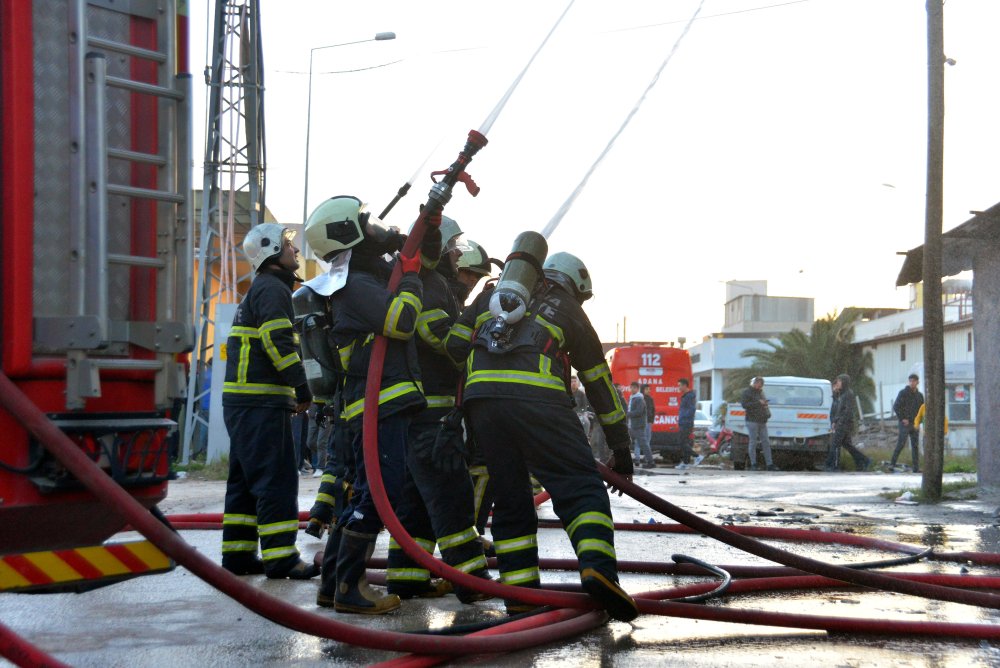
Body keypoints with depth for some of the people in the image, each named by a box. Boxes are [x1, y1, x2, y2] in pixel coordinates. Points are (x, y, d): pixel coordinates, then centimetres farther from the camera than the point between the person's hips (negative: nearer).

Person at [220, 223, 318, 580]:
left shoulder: (258, 290, 23)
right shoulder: (272, 288, -9)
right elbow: (279, 342, -20)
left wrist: (292, 391, 17)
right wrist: (302, 389, -14)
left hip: (242, 401, 10)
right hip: (262, 403, -10)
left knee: (245, 479, 12)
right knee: (277, 479, -9)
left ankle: (237, 555, 15)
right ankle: (280, 557, -8)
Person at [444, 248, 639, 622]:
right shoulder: (570, 311, 23)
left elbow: (454, 347, 18)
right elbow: (598, 382, 25)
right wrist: (620, 447, 29)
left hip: (480, 399, 4)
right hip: (537, 398, -3)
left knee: (510, 497, 13)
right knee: (581, 487, -1)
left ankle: (520, 593, 10)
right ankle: (597, 568, -23)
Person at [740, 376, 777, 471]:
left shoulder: (761, 392, 20)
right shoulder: (746, 393, -3)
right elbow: (744, 405, -16)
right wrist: (758, 403, -18)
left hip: (762, 421, 7)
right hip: (752, 421, -7)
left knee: (766, 442, 5)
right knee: (753, 442, -4)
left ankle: (769, 464, 7)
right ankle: (753, 464, 2)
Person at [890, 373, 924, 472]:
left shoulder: (919, 395, 13)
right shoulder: (903, 393, -3)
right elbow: (895, 407, -7)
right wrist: (902, 418, -14)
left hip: (914, 424, 5)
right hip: (905, 423, -5)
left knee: (915, 446, 5)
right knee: (901, 444, -12)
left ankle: (916, 468, 7)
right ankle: (892, 463, -6)